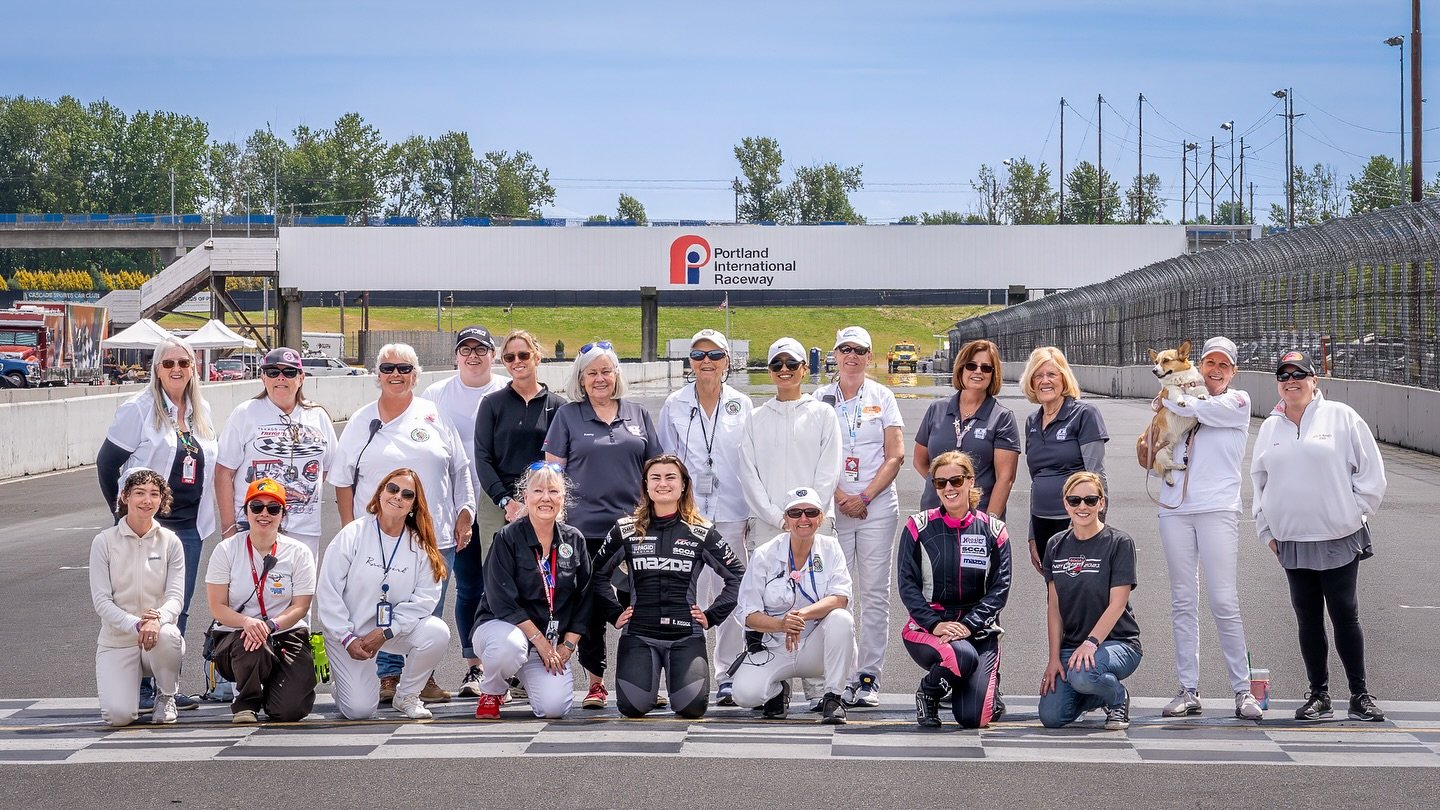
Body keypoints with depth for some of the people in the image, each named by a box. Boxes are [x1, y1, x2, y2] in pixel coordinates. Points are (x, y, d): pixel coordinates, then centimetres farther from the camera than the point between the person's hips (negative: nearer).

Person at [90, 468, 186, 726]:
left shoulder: (170, 542, 2)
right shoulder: (104, 542, -2)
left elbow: (176, 596, -5)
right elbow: (101, 600, -7)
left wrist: (157, 619, -29)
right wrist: (135, 625, -26)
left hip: (157, 640, 1)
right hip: (117, 642, -1)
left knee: (167, 635, -38)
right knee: (119, 715, -23)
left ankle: (166, 696, -7)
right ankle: (115, 684, 17)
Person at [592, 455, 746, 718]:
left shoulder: (701, 532, 4)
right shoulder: (626, 530, 6)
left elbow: (737, 575, 8)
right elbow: (598, 573, 15)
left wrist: (711, 615, 1)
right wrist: (614, 613, 6)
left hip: (686, 635, 0)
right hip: (638, 634, 0)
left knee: (691, 706, -19)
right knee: (633, 706, -18)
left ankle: (675, 675, 18)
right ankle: (649, 676, 19)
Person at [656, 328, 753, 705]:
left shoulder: (742, 406, 8)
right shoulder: (674, 406, 7)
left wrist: (756, 514, 7)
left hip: (731, 513, 1)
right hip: (686, 512, 0)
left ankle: (728, 675, 8)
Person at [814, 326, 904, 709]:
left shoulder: (882, 397, 7)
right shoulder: (821, 399, 8)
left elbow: (895, 457, 2)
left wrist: (864, 497, -8)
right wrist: (841, 498, -8)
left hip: (878, 507, 0)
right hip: (833, 506, 0)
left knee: (875, 594, -1)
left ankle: (868, 676, 2)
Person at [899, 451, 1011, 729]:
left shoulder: (993, 531, 3)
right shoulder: (919, 527, 1)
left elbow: (1000, 588, -1)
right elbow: (908, 585, -3)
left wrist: (968, 625, -15)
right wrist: (935, 624, -17)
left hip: (979, 630, 1)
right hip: (926, 627, -1)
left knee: (974, 718, -14)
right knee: (962, 655, -36)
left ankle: (987, 686, 24)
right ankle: (927, 695, -2)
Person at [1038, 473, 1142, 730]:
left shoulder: (1119, 543, -5)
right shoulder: (1056, 546, 8)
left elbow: (1117, 604, -11)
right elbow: (1054, 606, 7)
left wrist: (1091, 643, -24)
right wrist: (1054, 658, -2)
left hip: (1117, 641, -5)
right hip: (1070, 644, 5)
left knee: (1082, 674, -38)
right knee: (1051, 716, -15)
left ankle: (1118, 698, -2)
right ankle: (1097, 696, 19)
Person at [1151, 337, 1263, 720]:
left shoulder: (1238, 402, 7)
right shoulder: (1185, 399, 18)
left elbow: (1201, 410, -11)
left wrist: (1170, 401, 6)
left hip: (1217, 509, -4)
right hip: (1175, 509, 4)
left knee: (1224, 602, -9)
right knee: (1183, 602, 4)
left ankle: (1243, 690, -3)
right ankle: (1188, 691, 7)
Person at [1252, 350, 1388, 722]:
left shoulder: (1340, 417, 0)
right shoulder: (1270, 427, 12)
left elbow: (1371, 470, 0)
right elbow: (1258, 479, 19)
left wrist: (1354, 513, -4)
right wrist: (1267, 530, 12)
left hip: (1339, 538, -4)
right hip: (1291, 542, 4)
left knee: (1345, 614, -3)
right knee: (1308, 618, 6)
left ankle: (1360, 693, 5)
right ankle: (1318, 695, 13)